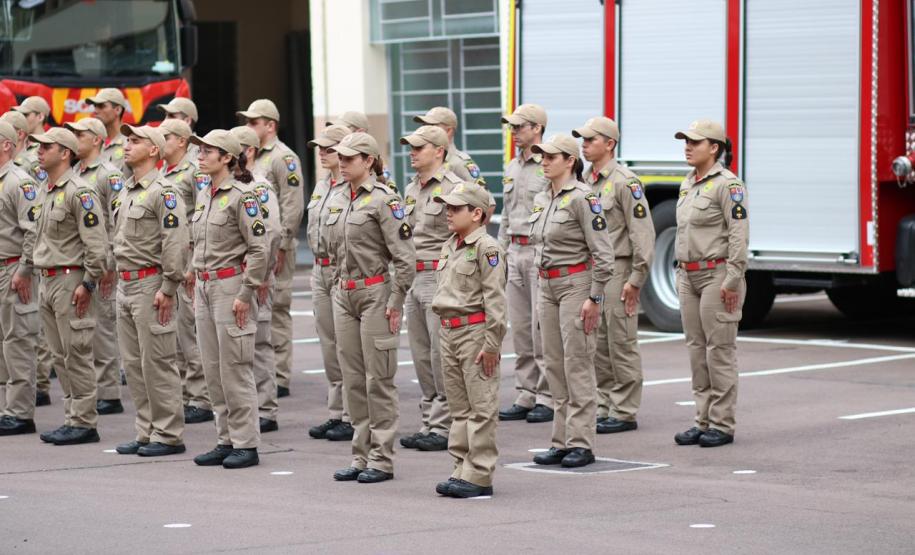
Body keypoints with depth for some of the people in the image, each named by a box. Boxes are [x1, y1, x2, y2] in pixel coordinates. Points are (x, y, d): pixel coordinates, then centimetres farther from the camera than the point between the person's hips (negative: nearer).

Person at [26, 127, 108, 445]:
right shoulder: (48, 192, 16)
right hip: (47, 281, 10)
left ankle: (84, 423, -2)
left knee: (77, 355, -6)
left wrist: (88, 284, -20)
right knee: (60, 357, 11)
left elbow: (96, 243, -18)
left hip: (70, 280, -10)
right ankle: (72, 419, 16)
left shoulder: (80, 192, -13)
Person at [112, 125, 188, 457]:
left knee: (157, 363, -6)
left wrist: (167, 290, -21)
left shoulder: (163, 193, -12)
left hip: (150, 284, -9)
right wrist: (121, 280, 17)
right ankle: (146, 432, 16)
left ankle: (168, 435, -1)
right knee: (133, 364, 10)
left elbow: (176, 243, -18)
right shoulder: (126, 192, 16)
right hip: (125, 284, 9)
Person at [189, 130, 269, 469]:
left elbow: (259, 249, -15)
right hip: (205, 286, 8)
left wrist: (245, 294, -17)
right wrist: (197, 286, 17)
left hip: (230, 284, -8)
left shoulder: (241, 196, -12)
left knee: (235, 369, -6)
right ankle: (226, 441, 16)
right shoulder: (204, 196, 13)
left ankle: (246, 444, 0)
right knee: (213, 370, 9)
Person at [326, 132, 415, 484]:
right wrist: (340, 288, 17)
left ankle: (382, 460, 3)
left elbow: (406, 258, -14)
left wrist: (395, 303, -15)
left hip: (375, 293, -8)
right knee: (353, 380, 10)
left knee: (378, 380, -2)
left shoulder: (384, 200, -12)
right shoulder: (338, 201, 11)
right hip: (344, 295, 8)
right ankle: (361, 456, 16)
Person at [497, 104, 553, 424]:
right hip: (515, 253, 8)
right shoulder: (512, 169, 17)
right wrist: (501, 253, 17)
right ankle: (526, 397, 14)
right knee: (521, 328, 9)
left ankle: (549, 399, -1)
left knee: (543, 328, -6)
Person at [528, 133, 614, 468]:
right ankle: (562, 442, 12)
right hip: (548, 286, 8)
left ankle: (581, 444, -5)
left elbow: (603, 253, -16)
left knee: (577, 363, -8)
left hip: (576, 283, -8)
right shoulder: (542, 200, 12)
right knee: (555, 365, 8)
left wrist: (594, 298, -17)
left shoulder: (582, 198, -13)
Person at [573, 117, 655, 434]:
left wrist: (636, 279, -17)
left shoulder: (624, 182, -11)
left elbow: (643, 232, -15)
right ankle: (602, 408, 17)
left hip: (616, 270, -8)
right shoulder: (585, 181, 13)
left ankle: (625, 413, 2)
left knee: (621, 344, -3)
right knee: (596, 345, 10)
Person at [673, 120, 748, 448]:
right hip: (689, 276, 8)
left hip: (717, 274, -8)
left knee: (719, 349, -5)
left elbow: (739, 234, -17)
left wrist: (732, 281, -21)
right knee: (696, 349, 9)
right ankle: (703, 421, 13)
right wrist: (681, 274, 18)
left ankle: (722, 425, -1)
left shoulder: (728, 184, -12)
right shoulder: (688, 184, 14)